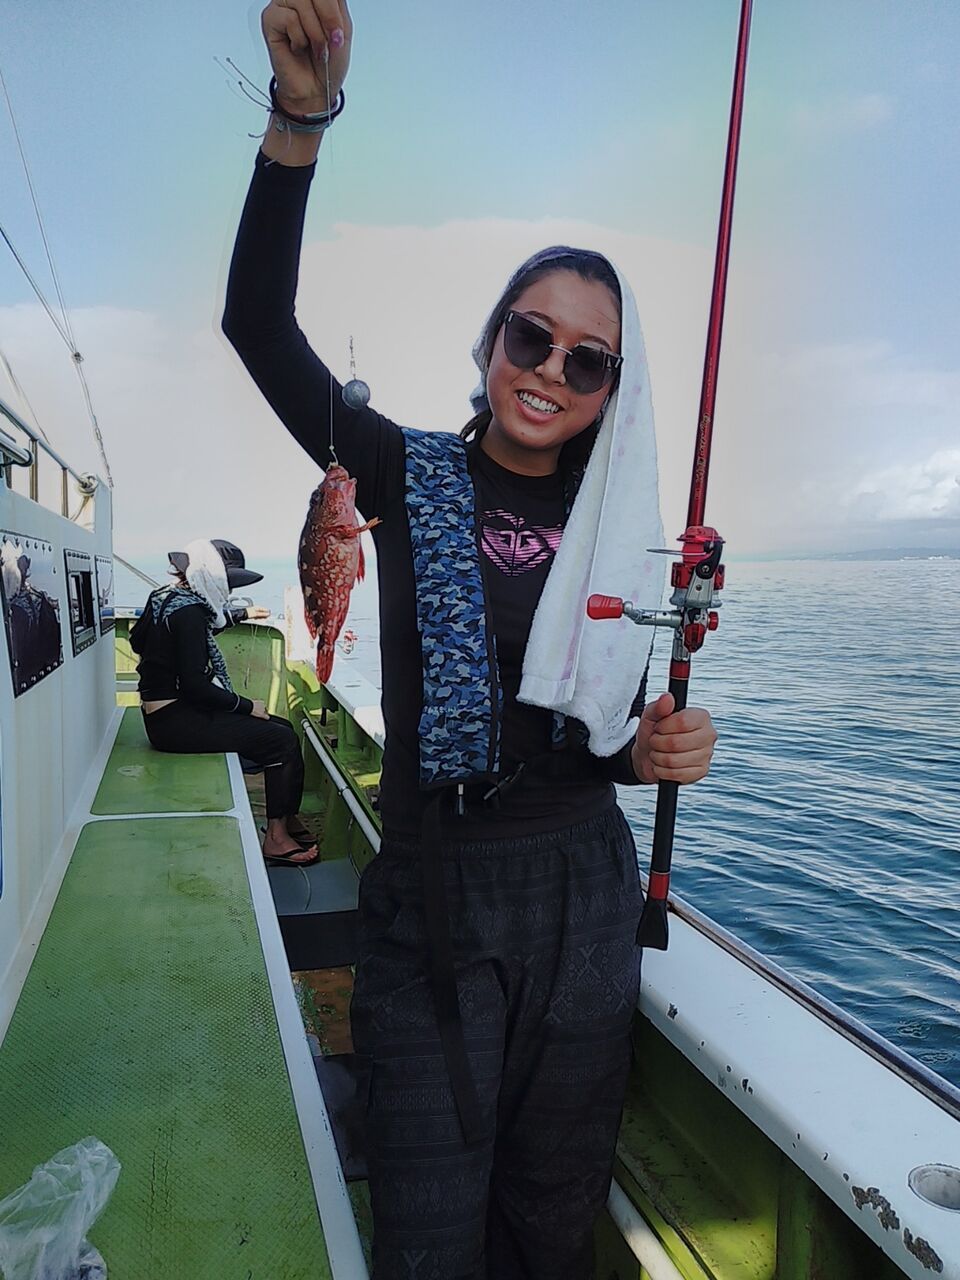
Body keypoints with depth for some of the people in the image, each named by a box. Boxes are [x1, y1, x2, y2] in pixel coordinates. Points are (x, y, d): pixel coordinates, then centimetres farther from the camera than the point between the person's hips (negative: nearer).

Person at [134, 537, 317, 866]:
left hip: (169, 712, 11)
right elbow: (195, 686, -24)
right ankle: (276, 838, -3)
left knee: (282, 727, 7)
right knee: (282, 740, -13)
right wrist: (247, 706, -12)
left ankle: (287, 820, 12)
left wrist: (241, 613, 42)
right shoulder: (188, 611, -21)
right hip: (175, 721, -11)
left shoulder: (167, 596, 10)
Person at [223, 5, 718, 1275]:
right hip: (435, 896, -2)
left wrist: (655, 748, -13)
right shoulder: (412, 477, -3)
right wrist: (301, 117, -25)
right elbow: (260, 324, -15)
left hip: (584, 893, 3)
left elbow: (617, 718, 9)